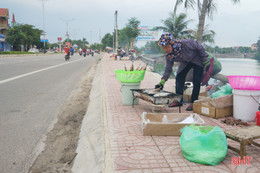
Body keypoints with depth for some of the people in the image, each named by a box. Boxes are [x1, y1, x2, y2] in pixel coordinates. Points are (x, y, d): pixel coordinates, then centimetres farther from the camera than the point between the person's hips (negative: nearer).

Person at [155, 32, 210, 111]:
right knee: (179, 77, -3)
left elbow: (199, 48, -22)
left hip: (197, 60, -5)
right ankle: (179, 100, 7)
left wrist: (205, 61, -16)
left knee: (196, 81, -12)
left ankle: (194, 102, -2)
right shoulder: (169, 56, -21)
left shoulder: (186, 43, -38)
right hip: (186, 62, 5)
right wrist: (162, 82, -21)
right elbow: (168, 69, -11)